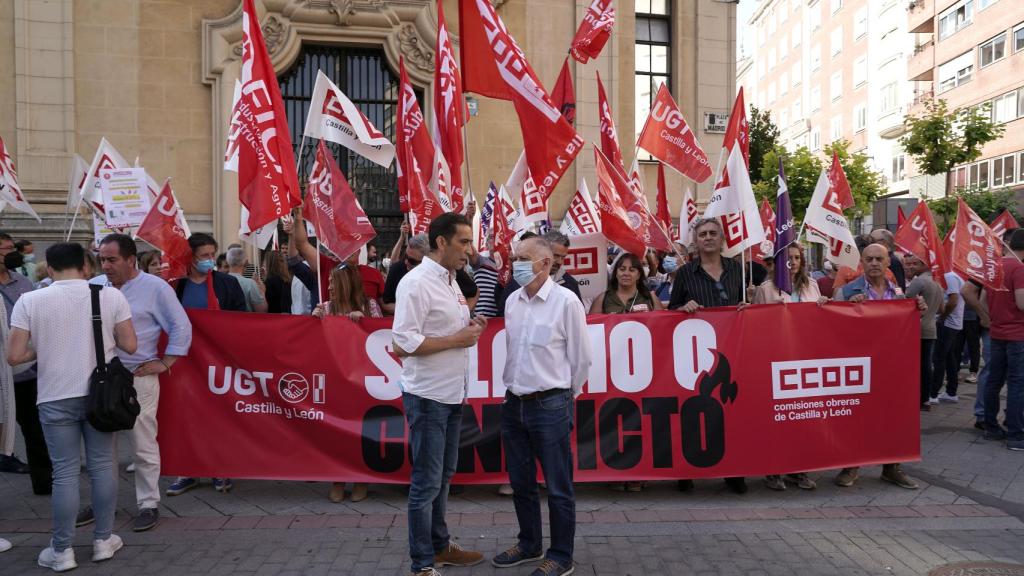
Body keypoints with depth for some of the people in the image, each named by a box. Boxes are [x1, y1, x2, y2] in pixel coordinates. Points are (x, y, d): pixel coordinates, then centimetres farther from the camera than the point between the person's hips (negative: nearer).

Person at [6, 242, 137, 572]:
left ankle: (62, 550, 17)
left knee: (65, 473, 7)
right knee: (102, 466, 12)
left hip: (56, 398, -1)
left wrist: (42, 348, 11)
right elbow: (129, 346, -4)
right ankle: (103, 540, 22)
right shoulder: (111, 296, -6)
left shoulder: (29, 301, -8)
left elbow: (14, 356, -8)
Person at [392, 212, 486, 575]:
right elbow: (402, 344, -24)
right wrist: (458, 339, -19)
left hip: (452, 394, 9)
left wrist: (469, 327, 1)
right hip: (427, 396, -9)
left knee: (443, 476, 19)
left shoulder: (450, 280, 10)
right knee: (426, 482, 2)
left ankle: (439, 546, 34)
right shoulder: (417, 282, -18)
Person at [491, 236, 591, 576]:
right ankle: (529, 545, 35)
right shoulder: (512, 301, 6)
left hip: (550, 406, -6)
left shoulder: (566, 301, -12)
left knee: (558, 488, 6)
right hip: (514, 404, 6)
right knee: (521, 483, 17)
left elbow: (581, 358, -5)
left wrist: (562, 395, 4)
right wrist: (513, 388, 15)